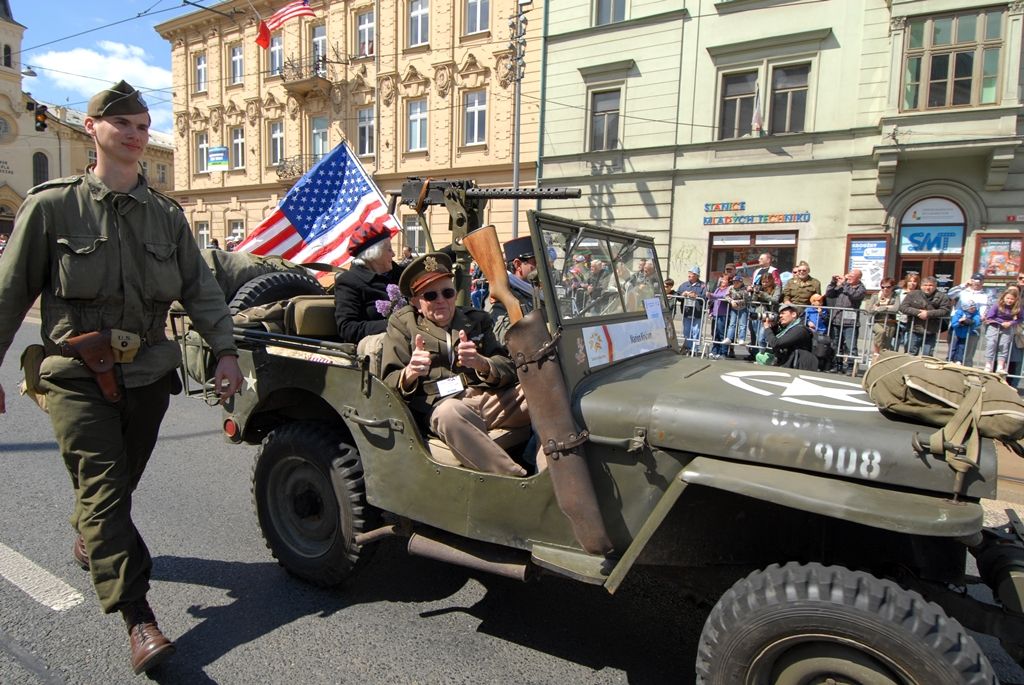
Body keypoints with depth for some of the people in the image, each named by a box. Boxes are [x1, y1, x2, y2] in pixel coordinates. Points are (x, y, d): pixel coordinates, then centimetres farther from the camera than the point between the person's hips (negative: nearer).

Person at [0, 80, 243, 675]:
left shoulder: (167, 214, 6)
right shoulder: (51, 206, -3)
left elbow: (200, 287, 4)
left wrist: (225, 349, -7)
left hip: (149, 371, 3)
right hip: (78, 374, -3)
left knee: (120, 481, 17)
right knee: (102, 489, -8)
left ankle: (91, 540, 49)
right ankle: (138, 619, -6)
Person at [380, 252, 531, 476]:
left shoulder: (477, 319, 21)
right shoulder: (402, 324, 17)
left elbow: (508, 371, 9)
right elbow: (390, 383, 6)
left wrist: (481, 363, -16)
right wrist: (410, 373, -19)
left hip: (490, 399, 3)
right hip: (440, 405, -3)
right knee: (451, 412, -39)